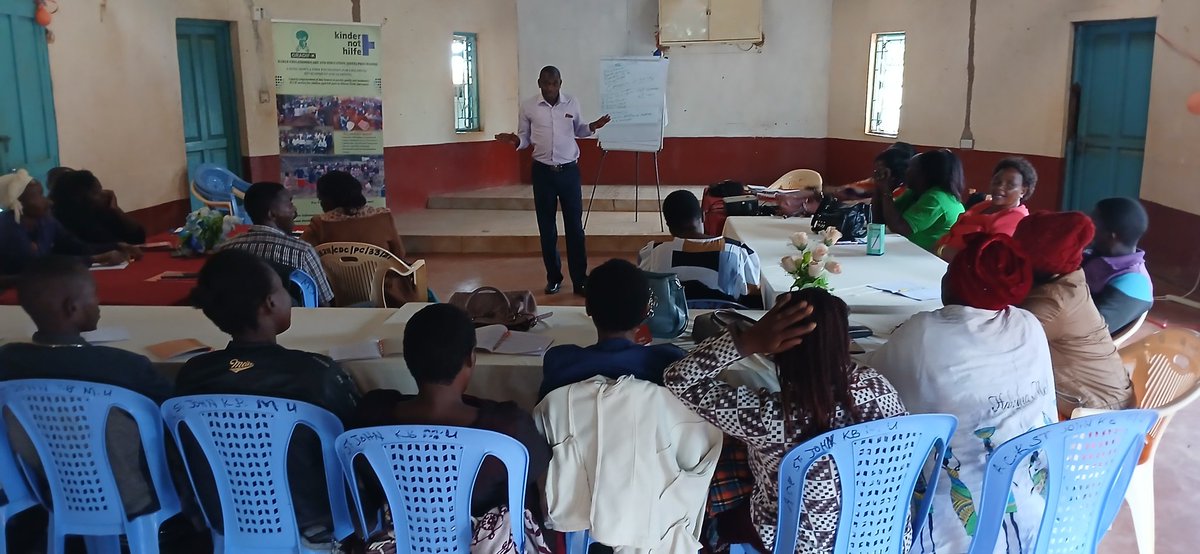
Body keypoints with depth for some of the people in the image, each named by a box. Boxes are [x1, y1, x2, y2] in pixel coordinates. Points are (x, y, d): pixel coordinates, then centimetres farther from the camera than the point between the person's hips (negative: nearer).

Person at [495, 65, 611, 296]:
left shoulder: (572, 103, 2)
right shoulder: (528, 106, -1)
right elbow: (525, 138, 5)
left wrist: (592, 127, -6)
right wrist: (515, 141, -17)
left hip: (569, 170, 0)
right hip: (543, 172, 0)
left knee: (575, 226, 1)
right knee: (546, 227, 6)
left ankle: (580, 279, 7)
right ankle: (553, 277, 18)